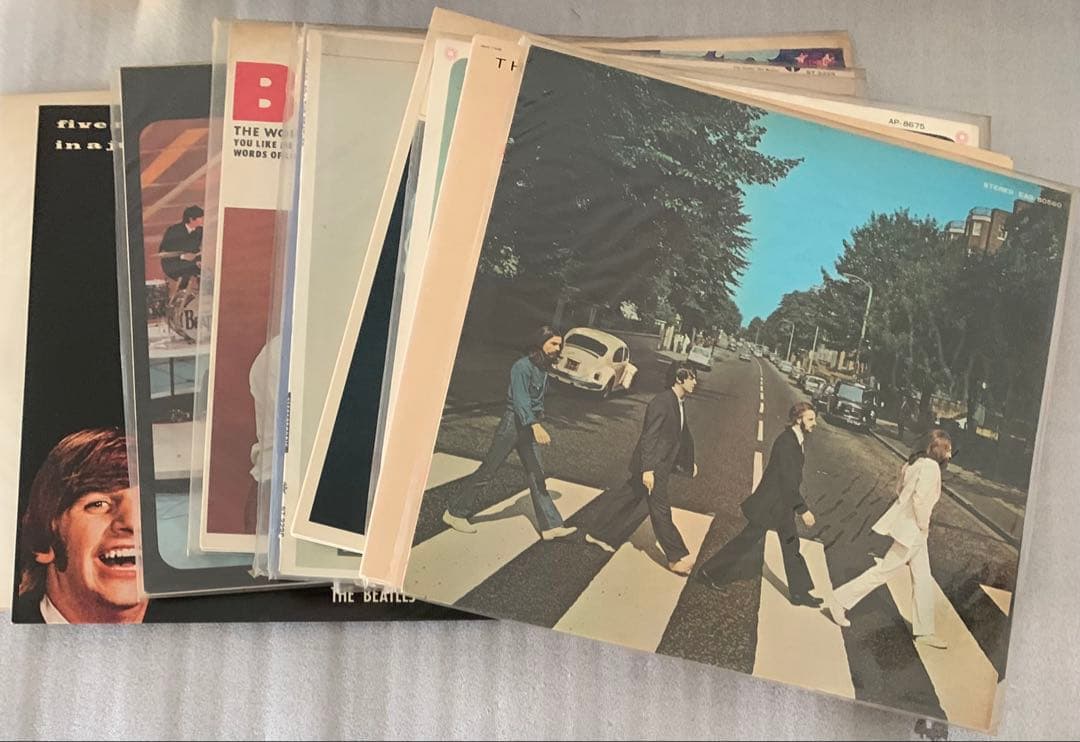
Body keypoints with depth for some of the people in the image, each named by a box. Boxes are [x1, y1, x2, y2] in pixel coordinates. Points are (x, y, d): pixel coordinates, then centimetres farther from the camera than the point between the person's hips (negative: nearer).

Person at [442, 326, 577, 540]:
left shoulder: (543, 368, 9)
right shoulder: (522, 366, -17)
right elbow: (520, 399, -28)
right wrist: (536, 426, -39)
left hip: (529, 427, 8)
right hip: (512, 424, -8)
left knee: (537, 476, 6)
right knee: (488, 470, 0)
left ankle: (551, 526, 7)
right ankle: (455, 513, 13)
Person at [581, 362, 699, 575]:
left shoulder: (679, 404, 11)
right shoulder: (661, 402, -20)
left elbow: (683, 434, 24)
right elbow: (649, 437, -23)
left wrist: (689, 462, 31)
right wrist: (647, 469, -27)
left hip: (661, 466, 10)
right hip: (652, 467, -10)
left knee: (627, 499, 16)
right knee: (661, 511, -1)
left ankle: (597, 532, 28)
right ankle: (677, 557, 7)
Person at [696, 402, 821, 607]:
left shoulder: (797, 440, 6)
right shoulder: (786, 442, -24)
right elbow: (788, 481, -25)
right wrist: (803, 510, -23)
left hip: (784, 504, 10)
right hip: (769, 504, -10)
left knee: (791, 545, 14)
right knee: (748, 540, 1)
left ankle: (799, 592, 23)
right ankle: (710, 572, 14)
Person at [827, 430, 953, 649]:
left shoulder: (917, 462, 8)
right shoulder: (931, 467, -19)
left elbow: (901, 488, 17)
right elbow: (920, 498, -29)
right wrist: (923, 526, -15)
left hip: (914, 531, 10)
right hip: (911, 530, -10)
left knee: (923, 580, 12)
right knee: (884, 571, 2)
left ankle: (924, 631, 20)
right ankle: (840, 600, 13)